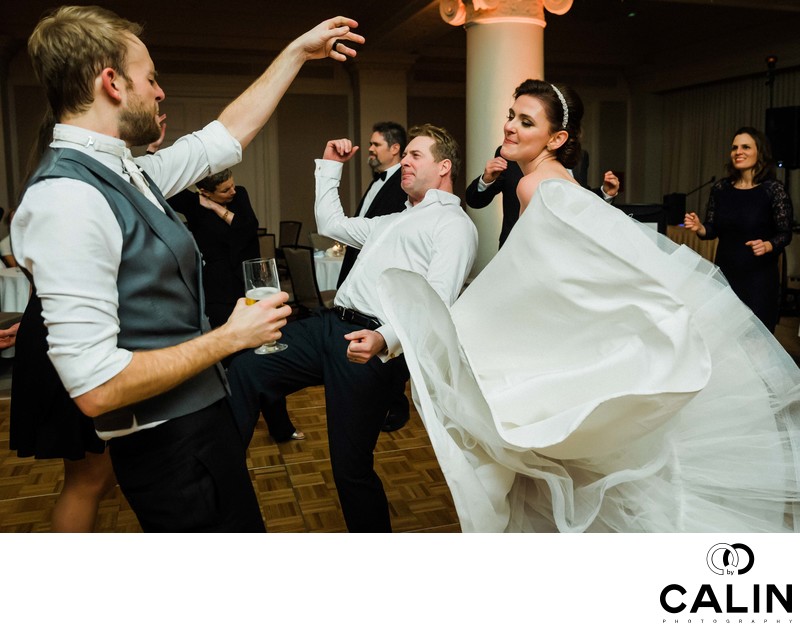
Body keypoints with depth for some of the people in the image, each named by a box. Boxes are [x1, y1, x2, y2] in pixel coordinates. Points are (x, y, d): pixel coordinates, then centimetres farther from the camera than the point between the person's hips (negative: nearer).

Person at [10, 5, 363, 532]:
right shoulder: (66, 198, -23)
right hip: (172, 445, -9)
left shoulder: (128, 174, 5)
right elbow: (95, 386, -26)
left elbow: (227, 136, 18)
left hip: (199, 419, 9)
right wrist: (230, 337, -18)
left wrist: (298, 51, 22)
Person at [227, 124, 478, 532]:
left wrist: (386, 340, -32)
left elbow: (436, 302, -16)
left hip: (368, 344, -8)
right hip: (329, 325, 9)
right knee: (244, 369, -7)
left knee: (351, 466, -2)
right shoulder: (393, 221, 29)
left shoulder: (454, 226, -1)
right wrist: (330, 166, 34)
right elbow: (329, 224, 38)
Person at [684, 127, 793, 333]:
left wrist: (767, 246, -24)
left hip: (759, 276, -3)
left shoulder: (774, 189, -7)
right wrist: (699, 228, -12)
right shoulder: (720, 188, 4)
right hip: (725, 272, 3)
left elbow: (785, 234, -4)